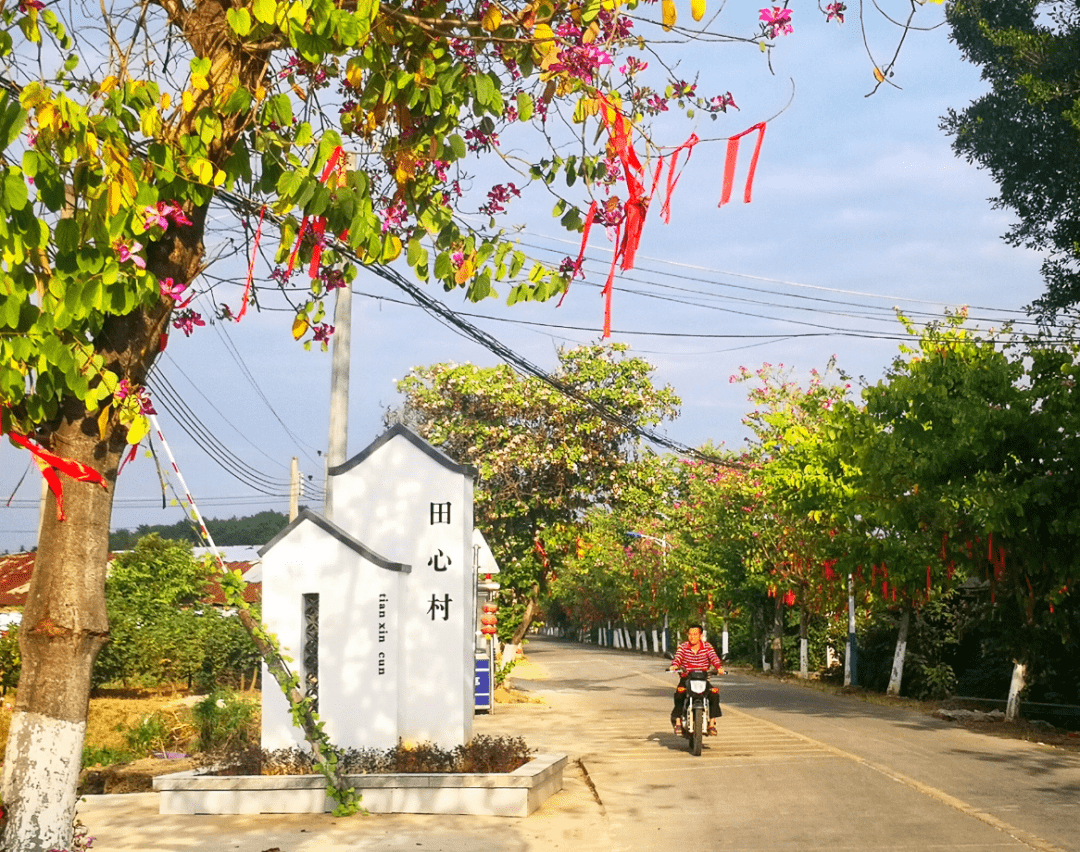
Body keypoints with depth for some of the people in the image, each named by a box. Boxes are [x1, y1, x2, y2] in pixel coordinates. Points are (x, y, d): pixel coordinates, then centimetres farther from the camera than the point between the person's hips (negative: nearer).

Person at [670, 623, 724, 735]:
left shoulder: (707, 646, 4)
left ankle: (712, 723, -15)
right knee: (679, 692, -30)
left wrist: (719, 667, -32)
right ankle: (677, 721, -19)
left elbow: (714, 658, -10)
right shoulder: (683, 647, 4)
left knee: (714, 693, -25)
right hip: (686, 678, -1)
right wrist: (674, 665, -36)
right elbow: (678, 657, -12)